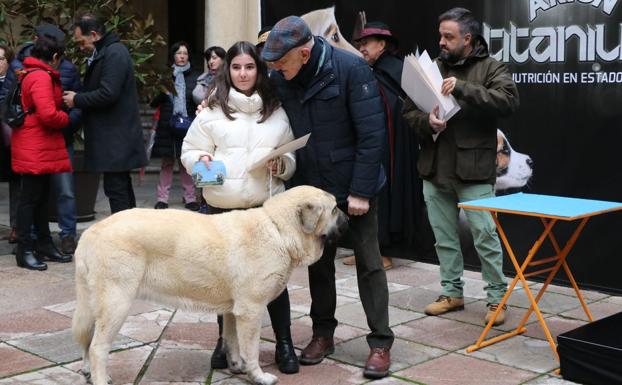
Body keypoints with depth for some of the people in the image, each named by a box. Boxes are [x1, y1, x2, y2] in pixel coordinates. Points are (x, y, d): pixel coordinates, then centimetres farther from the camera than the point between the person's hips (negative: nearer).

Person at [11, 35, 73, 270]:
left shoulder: (29, 74, 16)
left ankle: (44, 244, 23)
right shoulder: (41, 77, -16)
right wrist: (66, 118, -6)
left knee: (41, 197, 15)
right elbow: (48, 114, -24)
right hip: (34, 149, -10)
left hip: (42, 149, 10)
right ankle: (24, 250, 1)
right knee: (30, 197, -5)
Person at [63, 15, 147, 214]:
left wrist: (77, 100, -11)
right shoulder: (103, 53, 17)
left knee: (116, 189, -9)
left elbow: (108, 93, -23)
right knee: (121, 186, 16)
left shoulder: (114, 54, -15)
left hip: (115, 139, -10)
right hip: (116, 137, 10)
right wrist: (78, 97, 7)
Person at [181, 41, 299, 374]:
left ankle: (284, 343, 15)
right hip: (222, 207, 0)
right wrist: (200, 159, -16)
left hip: (267, 206, 0)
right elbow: (189, 150, 5)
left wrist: (282, 164, -10)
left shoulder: (276, 111, 7)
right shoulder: (211, 109, 2)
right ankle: (226, 341, 26)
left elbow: (292, 158, 12)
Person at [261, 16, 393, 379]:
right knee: (318, 262, 13)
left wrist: (360, 191, -19)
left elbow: (373, 134, -18)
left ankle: (381, 343, 12)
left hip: (353, 185, -5)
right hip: (311, 186, 5)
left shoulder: (351, 69, -19)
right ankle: (323, 334, 28)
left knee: (368, 263, 3)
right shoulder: (280, 78, -4)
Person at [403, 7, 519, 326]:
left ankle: (496, 297, 11)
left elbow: (509, 99, -19)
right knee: (444, 236, 13)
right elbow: (409, 110, 10)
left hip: (473, 169, -5)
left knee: (485, 236, -2)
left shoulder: (490, 68, -1)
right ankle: (452, 292, 26)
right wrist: (426, 122, -13)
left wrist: (463, 88, -26)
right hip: (434, 169, 5)